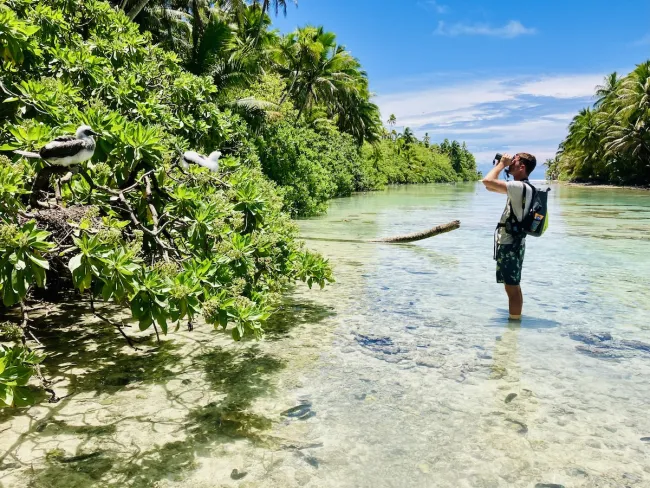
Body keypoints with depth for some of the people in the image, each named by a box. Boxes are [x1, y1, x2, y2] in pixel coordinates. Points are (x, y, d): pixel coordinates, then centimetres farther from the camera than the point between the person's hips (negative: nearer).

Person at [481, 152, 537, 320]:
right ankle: (515, 319, 30)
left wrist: (501, 164, -12)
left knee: (512, 287, -5)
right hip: (510, 242, 10)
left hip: (511, 243, -10)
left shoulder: (520, 186, -19)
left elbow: (487, 181, -28)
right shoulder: (519, 187, 13)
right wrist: (499, 165, 10)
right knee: (512, 286, 18)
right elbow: (490, 186, 21)